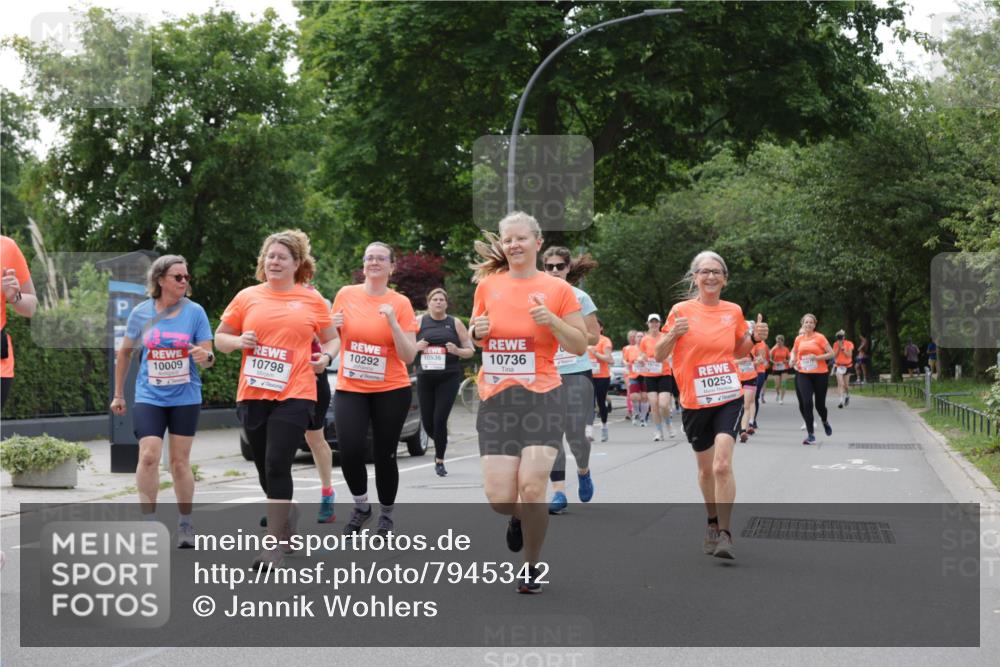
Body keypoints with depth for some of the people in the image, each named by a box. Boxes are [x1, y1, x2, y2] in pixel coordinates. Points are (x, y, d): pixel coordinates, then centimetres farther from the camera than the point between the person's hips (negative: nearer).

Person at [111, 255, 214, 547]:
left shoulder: (195, 312, -5)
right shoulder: (140, 313, -2)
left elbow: (207, 356, -2)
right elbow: (124, 352, 11)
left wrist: (206, 356, -27)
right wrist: (118, 394, 14)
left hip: (185, 398, 0)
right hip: (149, 397, 0)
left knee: (180, 461, 6)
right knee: (148, 457, -14)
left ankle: (186, 524, 21)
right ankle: (148, 522, -4)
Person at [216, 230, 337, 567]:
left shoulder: (312, 299, 5)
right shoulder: (247, 297, 7)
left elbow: (332, 339, 14)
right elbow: (220, 337, 14)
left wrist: (326, 356, -7)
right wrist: (238, 341, -7)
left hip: (294, 396, -3)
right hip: (252, 395, 3)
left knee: (277, 466, -13)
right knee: (265, 467, 12)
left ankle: (275, 546, -7)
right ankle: (288, 513, 42)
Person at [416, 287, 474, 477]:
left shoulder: (455, 323, 7)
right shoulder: (419, 322, 8)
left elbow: (470, 351, 10)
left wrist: (457, 351, -11)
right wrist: (416, 346, -10)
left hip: (449, 377, -2)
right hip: (425, 377, 2)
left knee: (440, 419, -11)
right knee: (427, 422, 3)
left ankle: (439, 461, 2)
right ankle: (441, 442, 36)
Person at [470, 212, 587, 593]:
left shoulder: (558, 289, 1)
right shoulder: (487, 285, 9)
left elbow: (580, 346, 2)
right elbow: (472, 338, 21)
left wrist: (551, 319, -14)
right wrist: (476, 332, -2)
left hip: (542, 397, -2)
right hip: (495, 400, 3)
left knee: (531, 488, -13)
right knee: (499, 496, -6)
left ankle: (532, 569, 10)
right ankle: (518, 518, 33)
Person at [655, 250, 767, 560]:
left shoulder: (734, 311, 5)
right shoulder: (681, 311, -3)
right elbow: (659, 355, 0)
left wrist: (754, 337, 0)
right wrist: (673, 334, -19)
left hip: (728, 398, 0)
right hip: (694, 402, 0)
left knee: (722, 465, -17)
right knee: (706, 467, 13)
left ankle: (724, 534, -13)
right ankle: (712, 524, 36)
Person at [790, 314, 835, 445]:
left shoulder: (820, 337, -4)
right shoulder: (799, 339, 6)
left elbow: (831, 353, -5)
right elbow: (793, 352, 24)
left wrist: (817, 357, -18)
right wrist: (793, 359, 3)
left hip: (820, 374, -2)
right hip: (803, 375, 2)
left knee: (819, 404, 4)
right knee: (806, 403, -12)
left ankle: (825, 422, 41)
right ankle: (811, 435, -5)